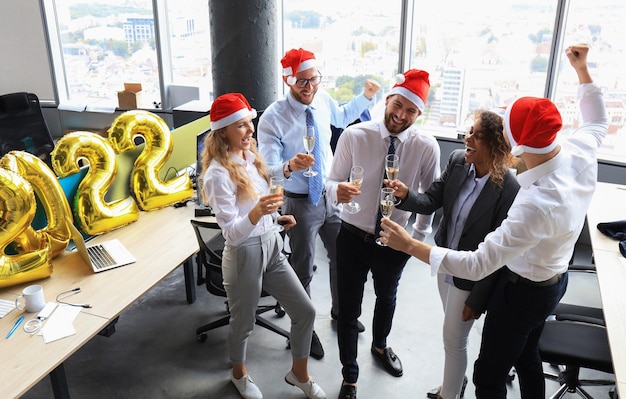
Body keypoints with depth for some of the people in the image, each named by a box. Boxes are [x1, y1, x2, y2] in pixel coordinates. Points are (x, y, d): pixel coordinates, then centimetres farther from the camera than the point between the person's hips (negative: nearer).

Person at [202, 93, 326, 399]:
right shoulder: (218, 174, -22)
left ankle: (298, 373, 35)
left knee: (305, 311, 11)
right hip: (244, 255, -7)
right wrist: (257, 212, -43)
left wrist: (275, 216, 9)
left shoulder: (251, 156, 2)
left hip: (271, 246, 7)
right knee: (243, 322, 15)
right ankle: (239, 374, 46)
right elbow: (232, 234, -26)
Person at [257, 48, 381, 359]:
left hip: (332, 196, 6)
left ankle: (340, 311, 49)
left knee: (342, 258, 21)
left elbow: (341, 117, 20)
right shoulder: (272, 119, -22)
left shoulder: (324, 100, -5)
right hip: (300, 203, -5)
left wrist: (366, 97, 10)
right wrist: (290, 166, -47)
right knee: (302, 270, 12)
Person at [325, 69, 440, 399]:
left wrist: (420, 235, 4)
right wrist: (337, 191, -37)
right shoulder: (353, 136, -18)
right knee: (348, 308, 8)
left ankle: (379, 346, 61)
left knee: (387, 297, 28)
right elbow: (332, 182, -14)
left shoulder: (427, 147, -14)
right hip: (353, 236, -2)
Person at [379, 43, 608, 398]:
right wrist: (583, 70, 17)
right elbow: (598, 122, 11)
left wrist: (409, 245, -33)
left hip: (524, 290, -9)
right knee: (527, 357, 31)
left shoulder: (537, 204, -40)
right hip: (554, 279, 9)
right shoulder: (581, 152, -16)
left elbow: (477, 266, -37)